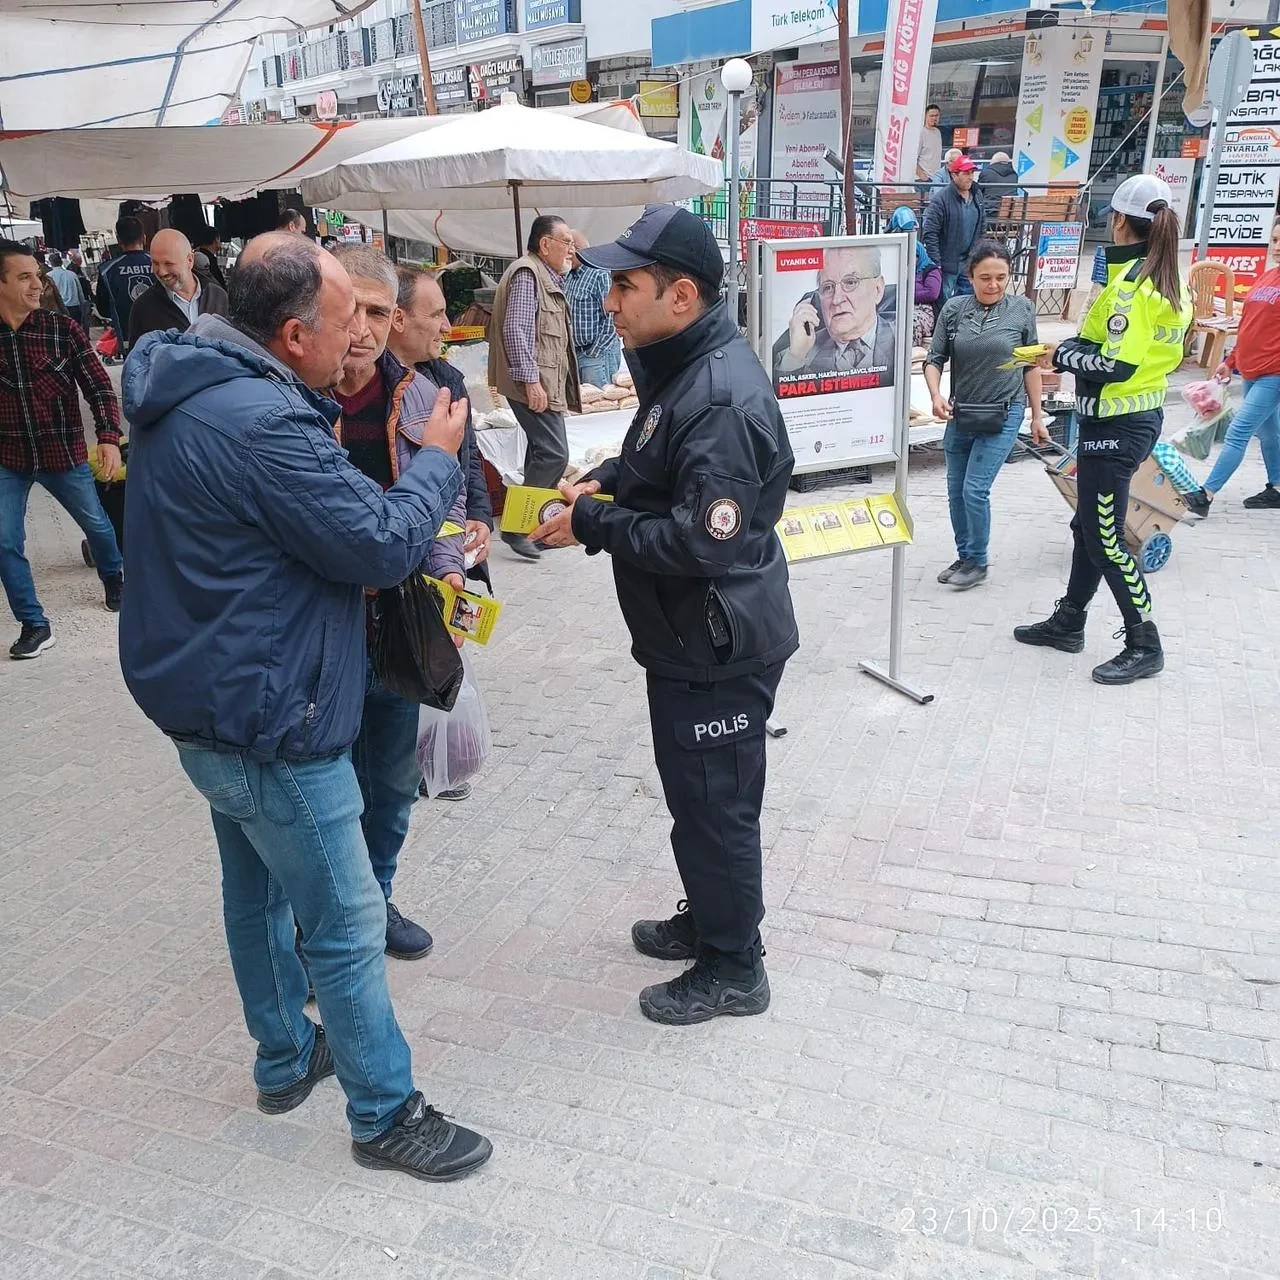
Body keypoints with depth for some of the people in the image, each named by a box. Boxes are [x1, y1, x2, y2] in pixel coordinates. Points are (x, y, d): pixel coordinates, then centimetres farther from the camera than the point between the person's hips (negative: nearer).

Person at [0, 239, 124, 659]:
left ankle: (115, 579, 49)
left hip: (64, 452, 0)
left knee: (95, 523, 19)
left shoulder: (62, 329, -11)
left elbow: (98, 386, -11)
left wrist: (109, 437, -26)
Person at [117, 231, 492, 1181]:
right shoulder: (262, 423, -27)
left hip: (210, 706, 11)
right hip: (268, 720, -11)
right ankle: (385, 1114, 20)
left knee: (258, 887, 23)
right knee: (348, 926, 3)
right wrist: (437, 460, -8)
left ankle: (285, 1059, 43)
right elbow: (385, 544, -22)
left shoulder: (190, 394, 6)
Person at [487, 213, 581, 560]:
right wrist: (531, 380, -23)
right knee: (554, 453, -14)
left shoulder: (548, 277, 22)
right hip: (534, 383, -11)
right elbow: (515, 330, -20)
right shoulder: (526, 273, -11)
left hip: (548, 382, 11)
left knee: (543, 453, 12)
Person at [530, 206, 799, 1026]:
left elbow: (698, 540, -30)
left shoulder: (721, 399, -26)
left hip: (719, 647, -10)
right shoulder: (685, 365, 7)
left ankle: (733, 968, 26)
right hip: (693, 634, 10)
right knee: (695, 792, 23)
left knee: (714, 803, 6)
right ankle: (707, 920, 44)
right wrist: (602, 480, 5)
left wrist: (589, 522, -20)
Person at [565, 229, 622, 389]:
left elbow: (612, 317, -16)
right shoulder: (568, 278, 15)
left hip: (598, 352, -8)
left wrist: (595, 351, -15)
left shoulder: (601, 274, -12)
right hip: (575, 352, 8)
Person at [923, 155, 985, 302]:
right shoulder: (940, 199, -13)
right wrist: (936, 265, -19)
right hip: (946, 265, -7)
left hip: (969, 264, 7)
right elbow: (929, 234, -16)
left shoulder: (977, 197, 9)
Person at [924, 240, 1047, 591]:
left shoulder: (1022, 309, -4)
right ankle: (964, 557, 29)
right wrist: (936, 396, -18)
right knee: (956, 491, 11)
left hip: (1003, 414, -3)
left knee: (975, 490, -9)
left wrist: (1037, 416, 4)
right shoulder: (953, 310, -3)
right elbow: (935, 359, 1)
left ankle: (978, 563, 11)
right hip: (960, 414, 3)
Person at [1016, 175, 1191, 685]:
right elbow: (1157, 350, 13)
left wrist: (1061, 356, -9)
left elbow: (1116, 365, -25)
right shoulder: (1172, 281, 9)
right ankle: (1068, 622, 30)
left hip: (1115, 425, -10)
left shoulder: (1130, 280, -19)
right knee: (1090, 523, 18)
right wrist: (1075, 348, 7)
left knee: (1104, 536, -1)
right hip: (1146, 412, 10)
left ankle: (1144, 645, 9)